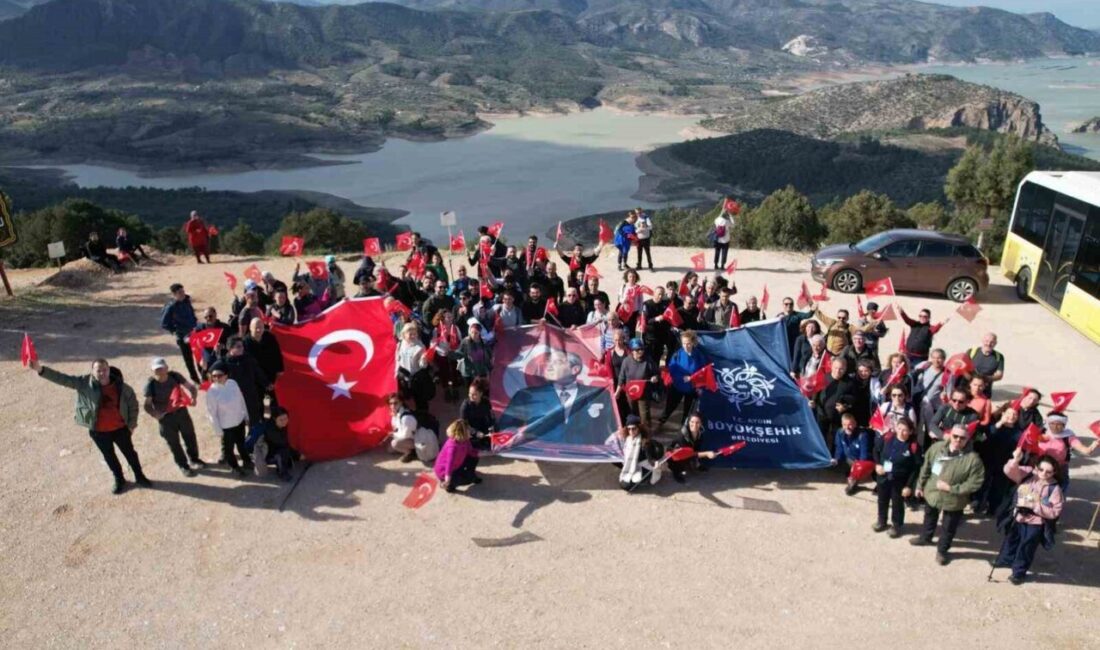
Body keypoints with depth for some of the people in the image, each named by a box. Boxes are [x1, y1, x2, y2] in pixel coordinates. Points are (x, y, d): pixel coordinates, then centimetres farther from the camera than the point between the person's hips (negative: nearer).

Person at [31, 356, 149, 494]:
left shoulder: (121, 386, -16)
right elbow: (62, 378, -21)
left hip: (120, 428, -1)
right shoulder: (84, 383, -15)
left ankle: (140, 477, 39)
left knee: (130, 453, 17)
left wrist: (132, 424, 0)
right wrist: (41, 369, -35)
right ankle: (119, 480, 41)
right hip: (99, 431, 1)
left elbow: (133, 403, -3)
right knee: (109, 457, 19)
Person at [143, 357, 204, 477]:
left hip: (181, 411, 3)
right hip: (165, 417, -2)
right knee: (174, 443, 11)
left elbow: (191, 386, -7)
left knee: (190, 436, 19)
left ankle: (194, 459, 43)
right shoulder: (151, 384, -18)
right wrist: (155, 414, -34)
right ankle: (183, 466, 31)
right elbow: (147, 405, -15)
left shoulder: (174, 376, -13)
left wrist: (194, 397, -28)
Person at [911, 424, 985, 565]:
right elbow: (926, 467, 0)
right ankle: (925, 538, 56)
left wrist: (951, 488, -25)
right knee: (929, 518, 29)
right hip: (932, 492, 4)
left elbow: (975, 483, -22)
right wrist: (920, 485, 7)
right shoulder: (937, 447, -13)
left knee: (948, 528, 16)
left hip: (953, 500, -4)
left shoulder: (972, 458, -25)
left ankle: (942, 550, 40)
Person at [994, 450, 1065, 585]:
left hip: (1035, 524, -5)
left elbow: (1055, 512, -20)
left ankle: (1019, 572, 30)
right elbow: (1010, 471, -17)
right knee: (1011, 541, 26)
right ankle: (1006, 560, 51)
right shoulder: (1027, 475, -9)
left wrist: (1034, 505, -29)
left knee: (1025, 549, 10)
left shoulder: (1054, 488, -19)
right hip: (1018, 518, 5)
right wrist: (1015, 460, -36)